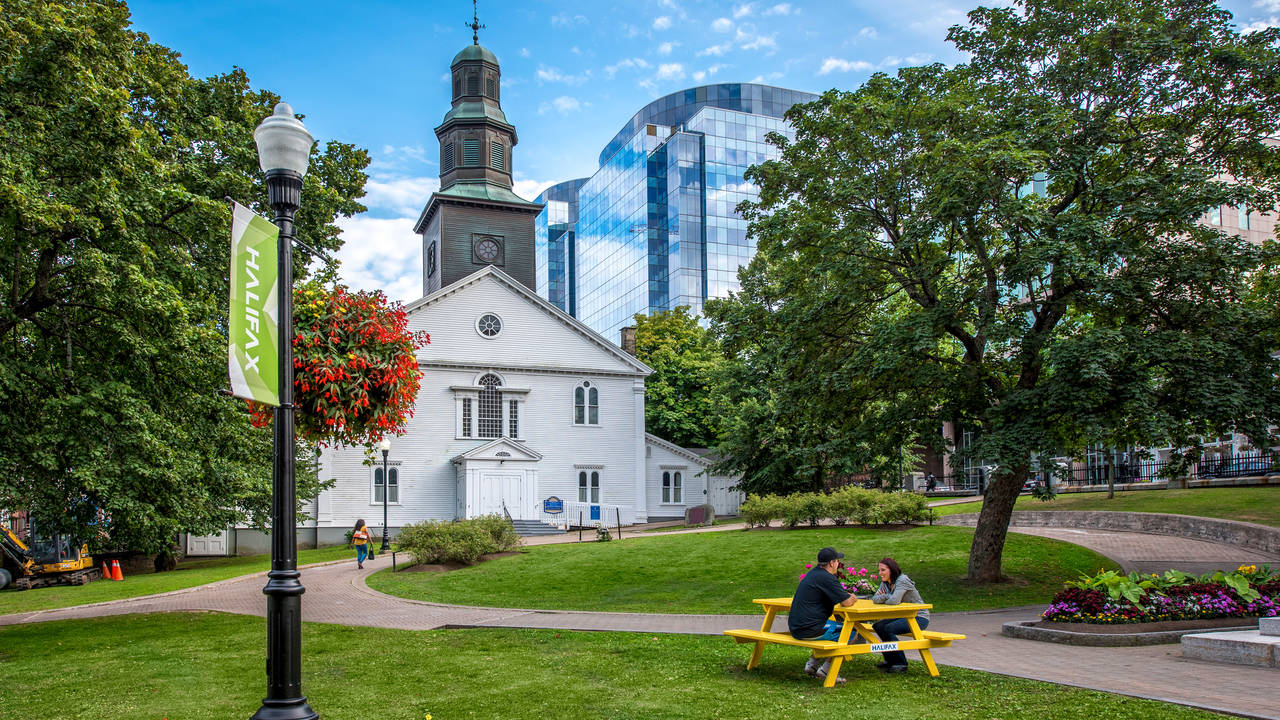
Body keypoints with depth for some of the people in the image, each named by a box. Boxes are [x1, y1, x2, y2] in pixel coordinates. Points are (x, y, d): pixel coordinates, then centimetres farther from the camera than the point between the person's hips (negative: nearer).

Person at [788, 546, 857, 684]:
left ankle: (812, 663, 19)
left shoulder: (812, 573, 16)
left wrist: (847, 597, 15)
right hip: (809, 629, -10)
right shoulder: (827, 578, -15)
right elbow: (846, 602, -15)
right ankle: (825, 669, 0)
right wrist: (853, 599, 8)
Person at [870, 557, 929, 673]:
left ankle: (901, 664, -11)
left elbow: (894, 601, -32)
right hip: (903, 616, 9)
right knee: (877, 626, -3)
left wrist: (884, 599, -11)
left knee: (888, 629, -24)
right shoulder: (885, 583, 6)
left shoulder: (902, 580, -20)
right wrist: (884, 597, -22)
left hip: (919, 617, -9)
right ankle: (890, 660, 11)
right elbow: (874, 599, -1)